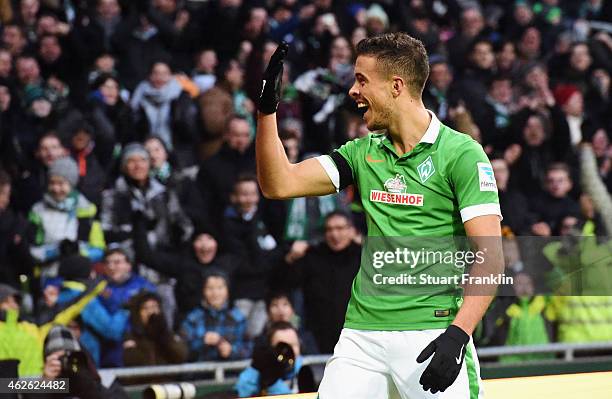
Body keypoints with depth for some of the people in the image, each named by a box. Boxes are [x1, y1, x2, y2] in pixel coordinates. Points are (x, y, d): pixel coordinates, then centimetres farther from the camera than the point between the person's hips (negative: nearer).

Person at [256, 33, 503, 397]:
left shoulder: (462, 154, -6)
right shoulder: (364, 153, 13)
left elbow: (491, 257, -11)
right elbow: (280, 185, 9)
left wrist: (458, 335, -22)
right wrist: (268, 107, 0)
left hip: (432, 337, -5)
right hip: (361, 336, 5)